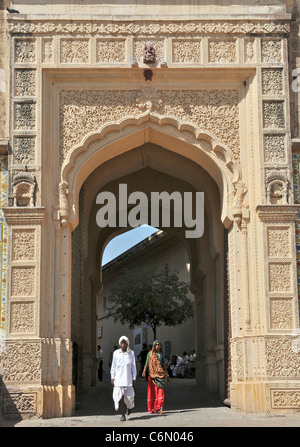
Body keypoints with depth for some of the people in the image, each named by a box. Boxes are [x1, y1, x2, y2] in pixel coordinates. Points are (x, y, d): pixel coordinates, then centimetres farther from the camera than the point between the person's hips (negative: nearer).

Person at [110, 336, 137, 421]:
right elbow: (113, 366, 10)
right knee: (120, 396, -5)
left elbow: (133, 367, 7)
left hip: (128, 378, 0)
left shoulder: (131, 353, 5)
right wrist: (112, 377, 5)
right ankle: (123, 415, 3)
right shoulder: (116, 353, 6)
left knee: (129, 396, -2)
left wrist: (134, 378, 4)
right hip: (118, 378, 0)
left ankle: (130, 406, 32)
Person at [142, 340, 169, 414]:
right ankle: (152, 408, 11)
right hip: (153, 374, -2)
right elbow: (147, 363, -3)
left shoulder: (161, 354, 13)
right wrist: (144, 371, -19)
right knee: (152, 391, 1)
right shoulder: (150, 353, 4)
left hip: (161, 374, 2)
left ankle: (160, 408, -12)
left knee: (161, 391, -8)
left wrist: (166, 374, 15)